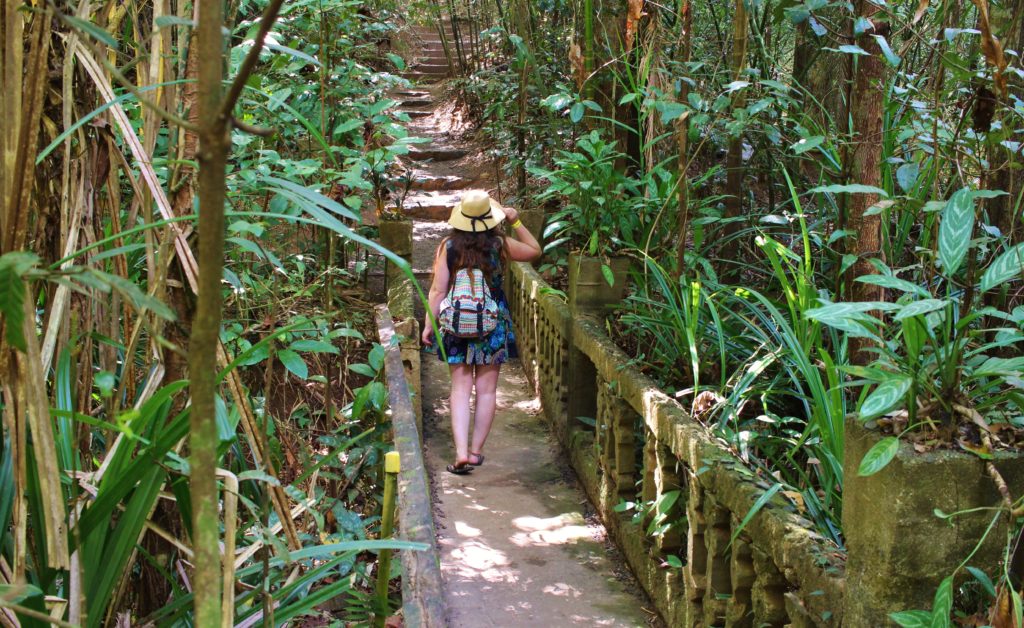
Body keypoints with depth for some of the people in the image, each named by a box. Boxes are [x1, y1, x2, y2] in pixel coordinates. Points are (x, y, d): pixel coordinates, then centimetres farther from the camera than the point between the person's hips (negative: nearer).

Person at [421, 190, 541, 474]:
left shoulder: (448, 246, -6)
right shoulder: (499, 245, -6)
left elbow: (438, 290, -7)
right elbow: (534, 251, 11)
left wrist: (429, 324, 2)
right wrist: (516, 222, 10)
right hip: (493, 322, 0)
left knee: (460, 389, 5)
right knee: (486, 390, 9)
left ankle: (461, 452, -6)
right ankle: (476, 451, 14)